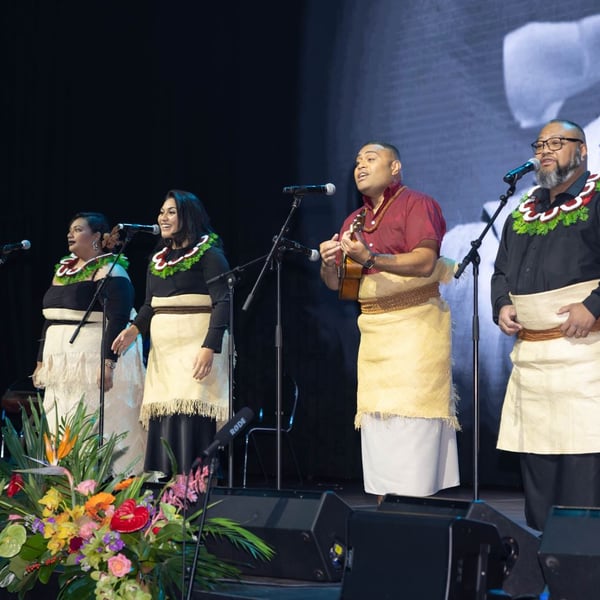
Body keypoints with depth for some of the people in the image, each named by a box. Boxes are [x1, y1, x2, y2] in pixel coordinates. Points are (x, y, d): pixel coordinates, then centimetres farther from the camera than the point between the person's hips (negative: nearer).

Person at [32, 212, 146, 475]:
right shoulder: (63, 270, 16)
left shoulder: (110, 272, -9)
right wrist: (41, 361, 19)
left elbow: (118, 320, -18)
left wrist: (108, 364, -26)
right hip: (63, 363, 8)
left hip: (95, 360, -8)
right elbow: (51, 320, 21)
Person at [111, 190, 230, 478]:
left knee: (191, 412, -14)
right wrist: (134, 329, 2)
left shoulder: (208, 254, -4)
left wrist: (210, 347, -22)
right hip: (163, 348, 7)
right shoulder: (158, 259, 18)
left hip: (196, 344, -7)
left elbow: (223, 303, -12)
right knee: (161, 417, 2)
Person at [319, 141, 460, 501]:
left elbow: (425, 262, -18)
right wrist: (328, 263, -7)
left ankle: (417, 503, -10)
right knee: (376, 415, 4)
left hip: (415, 322, -7)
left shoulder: (417, 204, -3)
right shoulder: (353, 222, 18)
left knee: (412, 412, -11)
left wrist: (370, 259, -27)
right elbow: (336, 284, 16)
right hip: (374, 328, 7)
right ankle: (383, 498, 8)